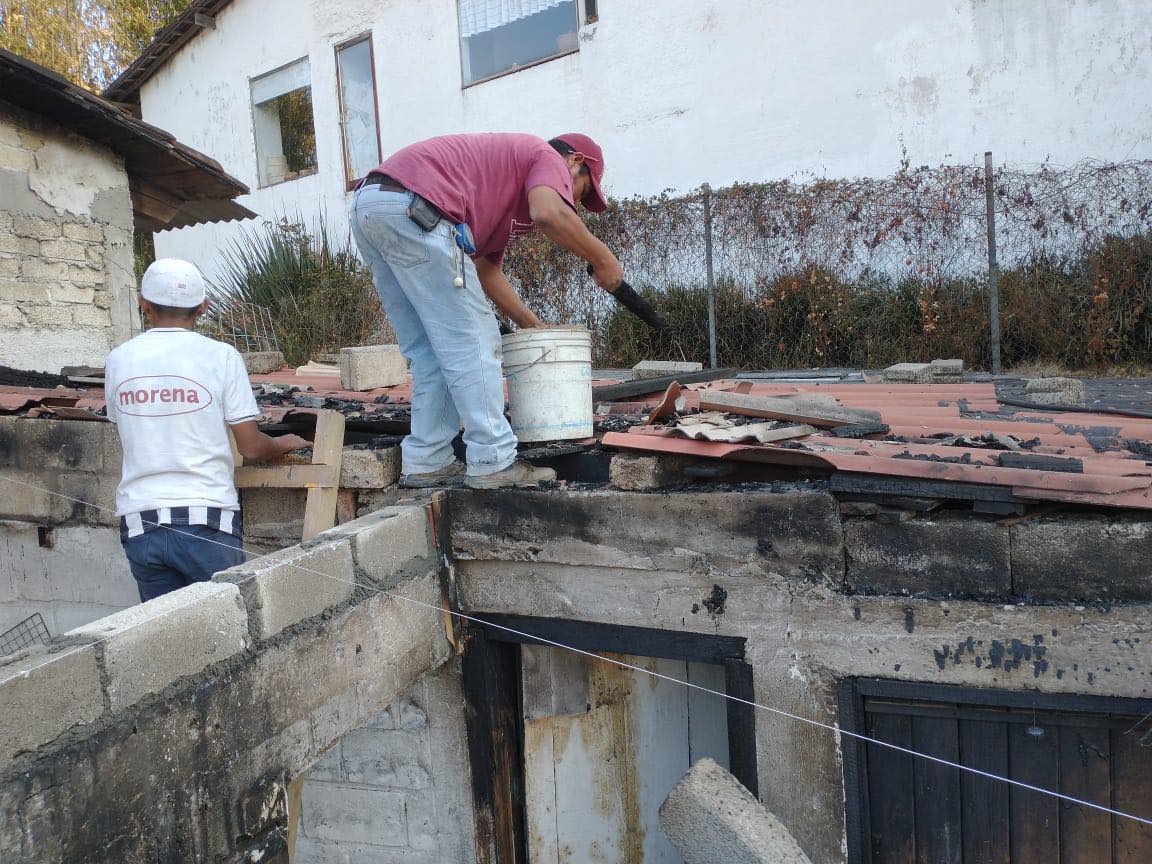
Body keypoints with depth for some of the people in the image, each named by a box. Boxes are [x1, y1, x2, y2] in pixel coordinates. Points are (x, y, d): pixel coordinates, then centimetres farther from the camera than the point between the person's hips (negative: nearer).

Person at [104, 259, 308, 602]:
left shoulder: (118, 361, 5)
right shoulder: (221, 356, -6)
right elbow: (251, 448, -6)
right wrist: (285, 444, 14)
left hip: (140, 523, 3)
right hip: (206, 519, -3)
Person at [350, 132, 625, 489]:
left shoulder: (503, 165, 35)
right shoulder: (549, 157, 8)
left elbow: (486, 268, 34)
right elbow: (550, 213, -17)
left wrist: (533, 325, 35)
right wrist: (603, 260, -3)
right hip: (412, 207, -10)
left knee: (429, 351, 14)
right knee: (472, 343, -3)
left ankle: (426, 461, 17)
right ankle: (492, 463, 3)